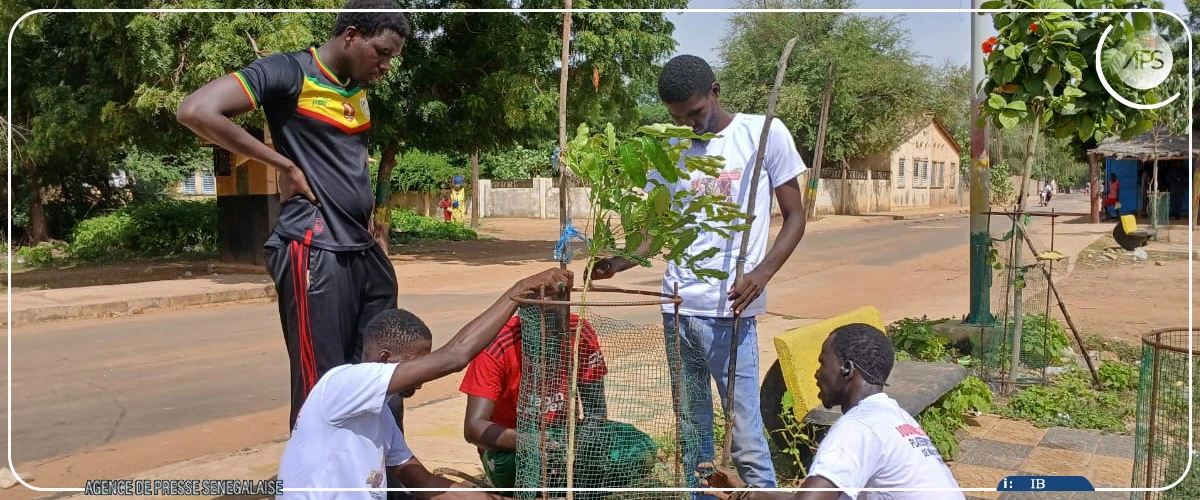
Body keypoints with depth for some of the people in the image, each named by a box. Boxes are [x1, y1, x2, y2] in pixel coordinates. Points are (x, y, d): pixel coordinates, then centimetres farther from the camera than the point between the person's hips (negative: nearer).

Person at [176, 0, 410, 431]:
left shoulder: (360, 88, 16)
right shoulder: (289, 72, -8)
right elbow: (196, 112, -20)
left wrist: (366, 211, 15)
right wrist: (286, 165, -15)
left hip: (364, 249, 9)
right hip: (314, 250, -8)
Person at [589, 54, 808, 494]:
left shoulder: (764, 133, -1)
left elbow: (795, 217, 1)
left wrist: (763, 271, -15)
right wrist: (620, 263, -3)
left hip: (729, 312, -4)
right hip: (677, 309, 5)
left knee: (746, 438, -4)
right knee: (691, 432, 12)